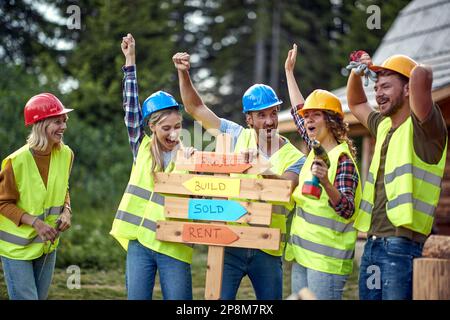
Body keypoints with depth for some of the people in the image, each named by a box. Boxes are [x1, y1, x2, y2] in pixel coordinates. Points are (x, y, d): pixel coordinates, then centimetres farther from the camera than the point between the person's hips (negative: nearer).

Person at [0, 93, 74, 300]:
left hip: (48, 245, 6)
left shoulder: (65, 154, -6)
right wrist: (35, 222, -24)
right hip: (17, 248, -6)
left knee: (41, 296, 16)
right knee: (26, 298, -7)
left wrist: (66, 211, -8)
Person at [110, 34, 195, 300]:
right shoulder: (142, 148, 6)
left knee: (179, 298, 0)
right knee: (137, 298, 5)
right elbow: (131, 106, 2)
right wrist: (130, 61, 0)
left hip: (175, 246, -2)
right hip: (139, 241, 2)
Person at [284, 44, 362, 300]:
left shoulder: (342, 159, -13)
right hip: (302, 252, 8)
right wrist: (289, 72, 32)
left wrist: (325, 183, -40)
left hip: (326, 258, -8)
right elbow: (299, 112, 27)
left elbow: (347, 210, -23)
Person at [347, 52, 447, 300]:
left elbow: (421, 75, -26)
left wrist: (420, 73, -3)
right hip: (372, 243, 8)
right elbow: (356, 104, 36)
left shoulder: (421, 127, -8)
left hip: (401, 246, -8)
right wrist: (357, 73, 19)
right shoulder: (384, 126, 16)